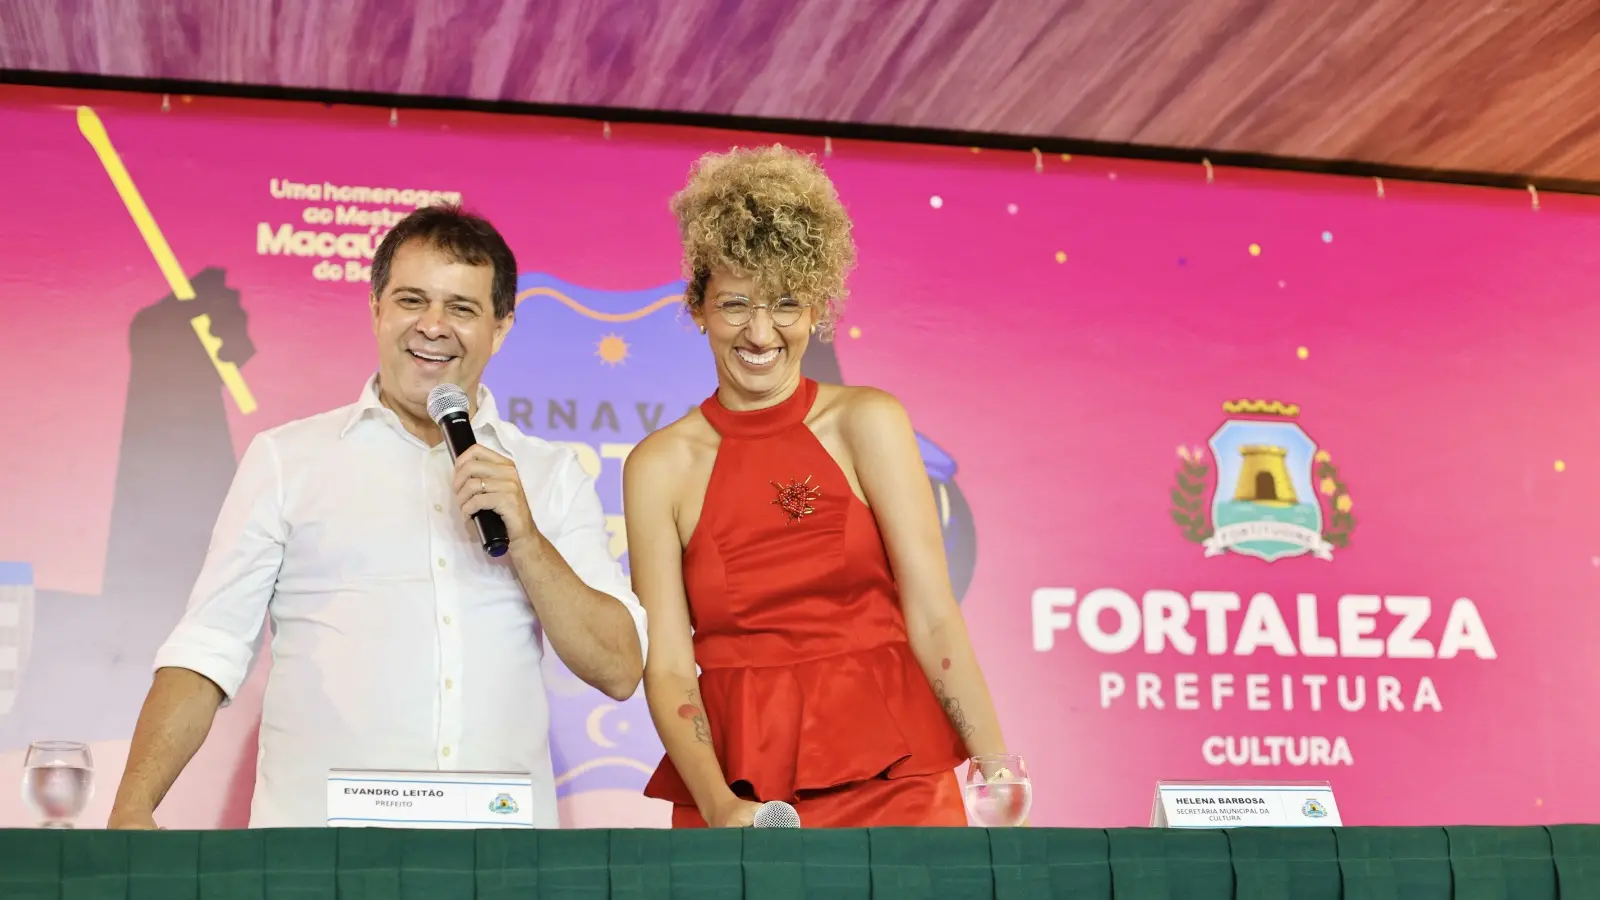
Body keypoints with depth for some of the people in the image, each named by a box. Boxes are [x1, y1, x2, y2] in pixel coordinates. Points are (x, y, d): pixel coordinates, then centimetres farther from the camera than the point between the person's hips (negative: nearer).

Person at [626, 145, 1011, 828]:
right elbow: (667, 667, -4)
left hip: (891, 774, 0)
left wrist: (998, 772, -14)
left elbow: (932, 617, -6)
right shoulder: (660, 465, 0)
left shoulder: (868, 423, 0)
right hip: (737, 790, 0)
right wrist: (718, 805, -18)